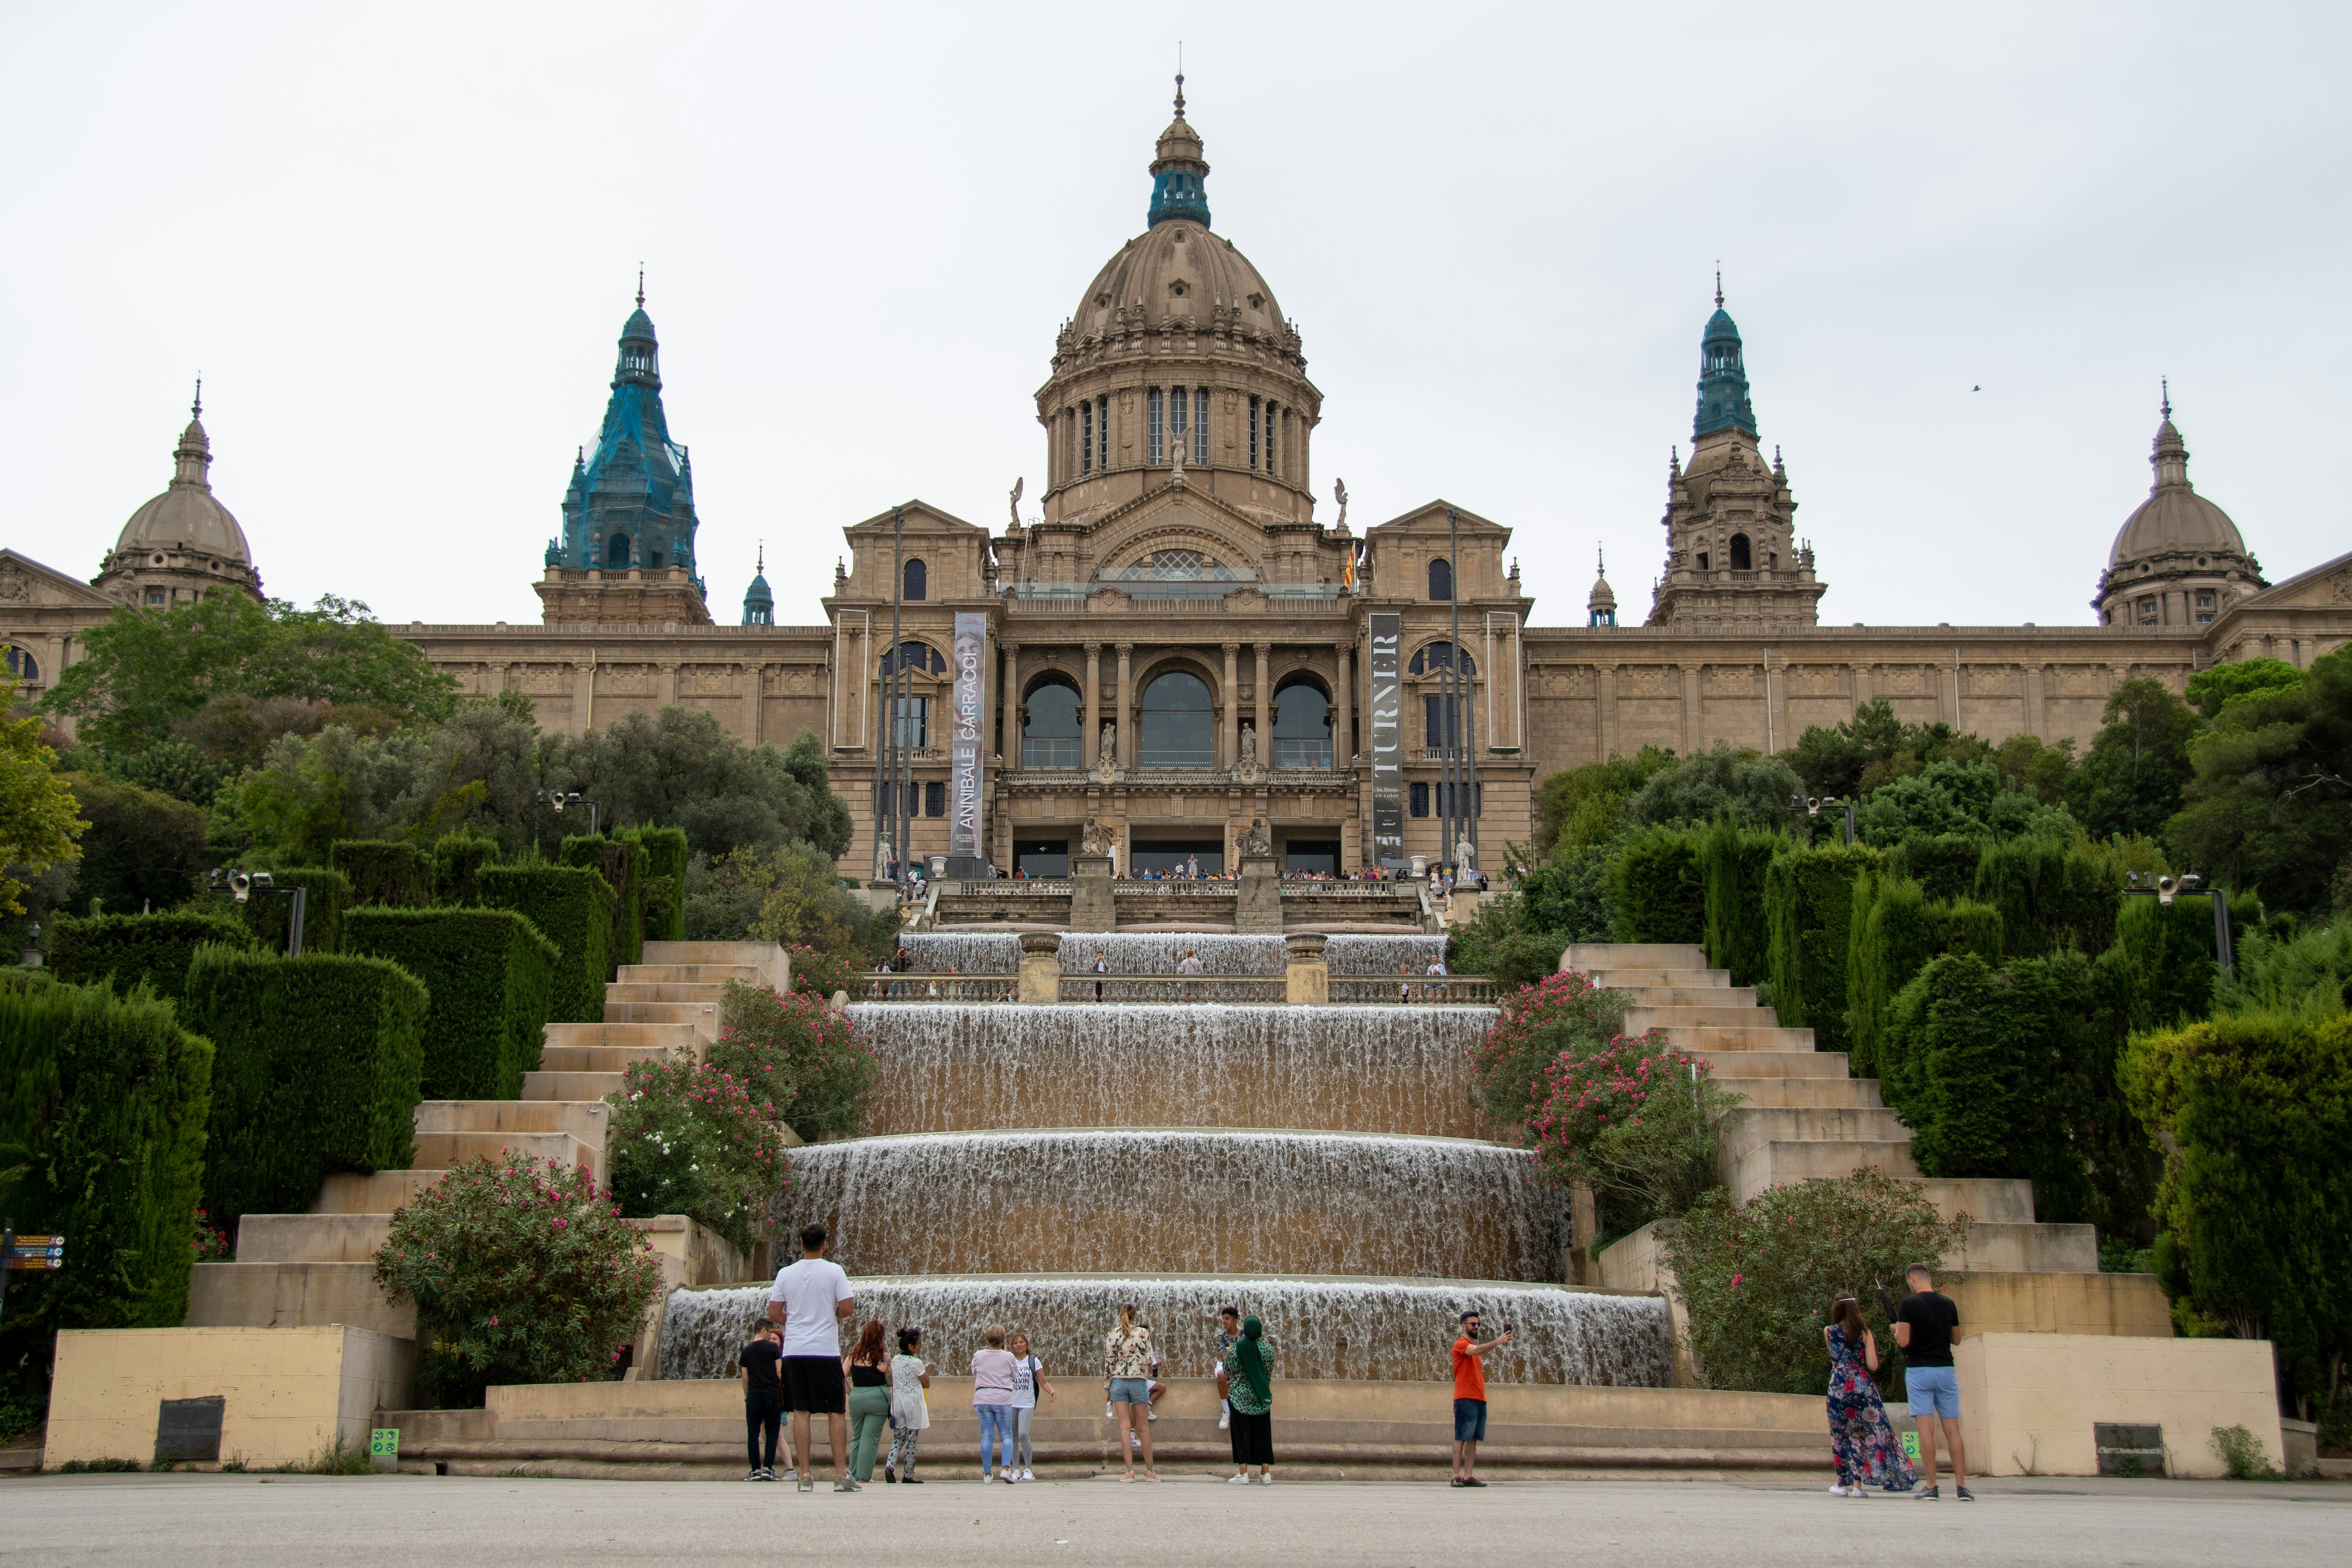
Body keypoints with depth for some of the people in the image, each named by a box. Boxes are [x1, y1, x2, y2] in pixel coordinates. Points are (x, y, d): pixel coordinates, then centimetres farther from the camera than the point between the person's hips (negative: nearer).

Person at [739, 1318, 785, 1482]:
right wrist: (782, 1393, 7)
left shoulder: (746, 1351, 9)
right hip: (772, 1394, -2)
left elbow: (745, 1379, 10)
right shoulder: (772, 1347, 0)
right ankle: (768, 1468, -3)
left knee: (753, 1434, 4)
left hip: (754, 1395, 2)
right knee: (772, 1433, 4)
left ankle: (756, 1470, 0)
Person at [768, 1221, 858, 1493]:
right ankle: (841, 1475, 1)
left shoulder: (786, 1273, 4)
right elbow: (847, 1307, -6)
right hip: (826, 1350, -2)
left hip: (794, 1350, 2)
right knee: (837, 1412, 5)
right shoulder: (834, 1271, -2)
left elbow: (774, 1314, 5)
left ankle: (805, 1475, 1)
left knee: (801, 1412, 5)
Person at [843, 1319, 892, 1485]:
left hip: (856, 1397, 3)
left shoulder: (853, 1356, 3)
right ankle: (863, 1477, -1)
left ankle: (853, 1475, 18)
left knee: (856, 1438, 17)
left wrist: (851, 1393, 14)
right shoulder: (884, 1358, -6)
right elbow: (891, 1382, -3)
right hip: (878, 1397, -3)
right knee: (871, 1439, 1)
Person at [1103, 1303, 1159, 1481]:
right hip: (1139, 1381, 0)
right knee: (1143, 1428, 8)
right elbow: (1149, 1360, -2)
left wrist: (1107, 1384, 8)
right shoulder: (1144, 1333, -3)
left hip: (1118, 1381, 1)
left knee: (1125, 1426, 1)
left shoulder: (1114, 1334, -3)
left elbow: (1109, 1361, -2)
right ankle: (1149, 1471, 14)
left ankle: (1130, 1471, -4)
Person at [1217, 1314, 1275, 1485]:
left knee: (1242, 1434, 3)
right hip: (1262, 1399, 2)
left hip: (1240, 1397, -2)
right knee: (1262, 1434, 8)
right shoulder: (1267, 1348, -4)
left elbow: (1227, 1372, -1)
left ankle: (1243, 1473, -2)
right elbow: (1269, 1373, 6)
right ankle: (1266, 1473, 5)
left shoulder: (1235, 1349, -11)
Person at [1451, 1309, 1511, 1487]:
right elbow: (1477, 1350, -25)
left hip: (1479, 1399, 9)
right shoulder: (1461, 1343, -3)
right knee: (1461, 1437, -9)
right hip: (1465, 1398, -9)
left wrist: (1483, 1368, 11)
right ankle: (1457, 1476, -10)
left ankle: (1469, 1476, 4)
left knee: (1473, 1439, 4)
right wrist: (1498, 1341, -32)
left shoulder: (1473, 1346, 25)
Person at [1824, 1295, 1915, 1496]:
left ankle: (1843, 1484, 9)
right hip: (1862, 1385, 0)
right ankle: (1858, 1484, 2)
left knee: (1841, 1435, 7)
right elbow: (1873, 1366, -2)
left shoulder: (1829, 1332, 5)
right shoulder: (1864, 1333, 3)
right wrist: (1872, 1349, 15)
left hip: (1839, 1385, 0)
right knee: (1862, 1433, 6)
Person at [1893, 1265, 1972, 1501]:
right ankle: (1961, 1486, 2)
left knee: (1926, 1429, -5)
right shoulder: (1948, 1304, 6)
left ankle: (1931, 1487, -7)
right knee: (1952, 1429, 5)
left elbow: (1903, 1341, -12)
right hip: (1946, 1370, 4)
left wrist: (1896, 1330, 8)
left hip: (1919, 1371, -4)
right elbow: (1956, 1338, 16)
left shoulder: (1909, 1304, -8)